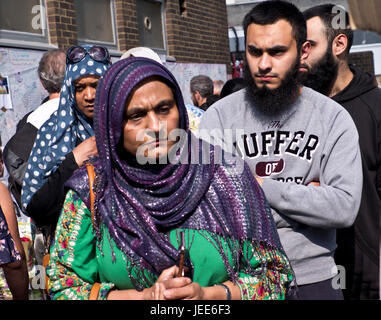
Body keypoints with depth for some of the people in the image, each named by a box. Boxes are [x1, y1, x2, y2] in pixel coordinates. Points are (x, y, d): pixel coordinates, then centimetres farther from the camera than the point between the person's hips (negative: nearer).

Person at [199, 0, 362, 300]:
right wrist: (306, 196, -16)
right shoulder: (220, 115, -7)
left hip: (313, 278, 1)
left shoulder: (333, 117, -5)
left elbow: (345, 208, -15)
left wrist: (262, 186, -16)